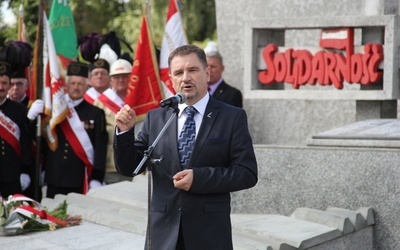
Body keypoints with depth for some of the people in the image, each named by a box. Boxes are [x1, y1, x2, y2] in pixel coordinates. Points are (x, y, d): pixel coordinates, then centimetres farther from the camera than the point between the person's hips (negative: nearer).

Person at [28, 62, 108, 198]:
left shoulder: (95, 113, 2)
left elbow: (100, 147, -3)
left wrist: (97, 179, -9)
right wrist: (31, 117, -9)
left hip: (81, 182, -2)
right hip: (54, 180, 2)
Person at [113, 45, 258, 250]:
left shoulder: (232, 118, 1)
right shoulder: (155, 118, 9)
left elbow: (247, 173, -6)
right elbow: (129, 168, 9)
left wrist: (199, 178, -16)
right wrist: (125, 131, -8)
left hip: (210, 233, -2)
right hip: (164, 233, 2)